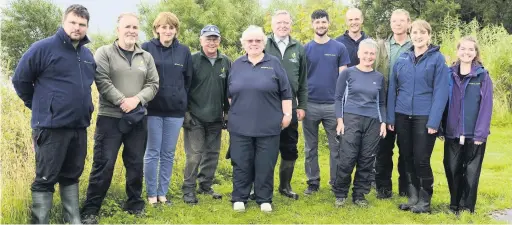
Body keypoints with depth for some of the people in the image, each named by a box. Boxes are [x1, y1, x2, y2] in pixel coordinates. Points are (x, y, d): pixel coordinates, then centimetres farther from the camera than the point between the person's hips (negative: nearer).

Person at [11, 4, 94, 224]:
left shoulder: (88, 55, 11)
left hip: (79, 127, 6)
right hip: (51, 127, -6)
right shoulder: (43, 48, -9)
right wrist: (39, 107, 3)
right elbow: (20, 79, -3)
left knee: (72, 176, 16)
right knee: (45, 179, 2)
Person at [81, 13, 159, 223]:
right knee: (103, 164, -4)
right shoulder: (104, 53, 0)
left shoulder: (146, 57, 11)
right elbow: (102, 81, -11)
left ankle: (135, 203, 25)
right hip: (110, 118, -4)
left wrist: (137, 99, -12)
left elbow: (153, 84, 5)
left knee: (136, 164, 10)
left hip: (138, 119, 4)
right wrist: (122, 101, -19)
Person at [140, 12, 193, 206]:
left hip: (175, 110, 3)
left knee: (168, 154, 9)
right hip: (152, 109, -2)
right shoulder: (147, 48, -2)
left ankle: (162, 193, 20)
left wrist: (181, 99, 8)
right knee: (152, 153, 3)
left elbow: (188, 79, 12)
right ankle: (151, 195, 13)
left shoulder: (184, 51, 6)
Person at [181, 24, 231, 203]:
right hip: (195, 117, -4)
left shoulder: (226, 62, 6)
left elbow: (229, 90, 12)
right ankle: (188, 189, 9)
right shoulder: (193, 60, -5)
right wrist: (185, 112, -8)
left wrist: (227, 111, 10)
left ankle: (206, 186, 26)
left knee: (212, 154, 11)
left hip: (216, 118, 4)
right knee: (194, 155, -3)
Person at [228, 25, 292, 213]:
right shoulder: (237, 65, 9)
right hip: (240, 125, 2)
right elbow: (229, 94, 16)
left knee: (265, 164, 4)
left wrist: (287, 114, -2)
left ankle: (264, 199, 17)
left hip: (268, 125, -2)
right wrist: (231, 114, 14)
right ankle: (239, 198, 19)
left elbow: (285, 93, 2)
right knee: (241, 164, 7)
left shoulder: (274, 64, 1)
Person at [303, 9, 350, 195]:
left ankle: (336, 182, 16)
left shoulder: (339, 48, 4)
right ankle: (313, 182, 18)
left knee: (336, 146, 5)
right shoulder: (305, 49, 5)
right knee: (310, 147, 7)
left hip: (333, 104, 0)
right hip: (310, 104, 1)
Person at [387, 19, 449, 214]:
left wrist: (434, 121, -15)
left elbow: (441, 91, -8)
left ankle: (424, 201, 15)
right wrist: (390, 117, 2)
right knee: (407, 158, 9)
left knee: (421, 160, -2)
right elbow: (393, 89, 8)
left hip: (424, 117, -4)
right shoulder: (402, 59, 8)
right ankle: (412, 197, 23)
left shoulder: (437, 58, -2)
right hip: (402, 116, 4)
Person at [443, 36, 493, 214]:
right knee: (452, 169, 8)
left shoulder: (483, 76, -3)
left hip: (474, 134, -2)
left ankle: (467, 208, 19)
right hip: (452, 133, 2)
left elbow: (486, 106, -7)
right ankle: (454, 205, 25)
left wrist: (481, 133, -13)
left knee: (471, 171, 7)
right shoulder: (449, 74, 5)